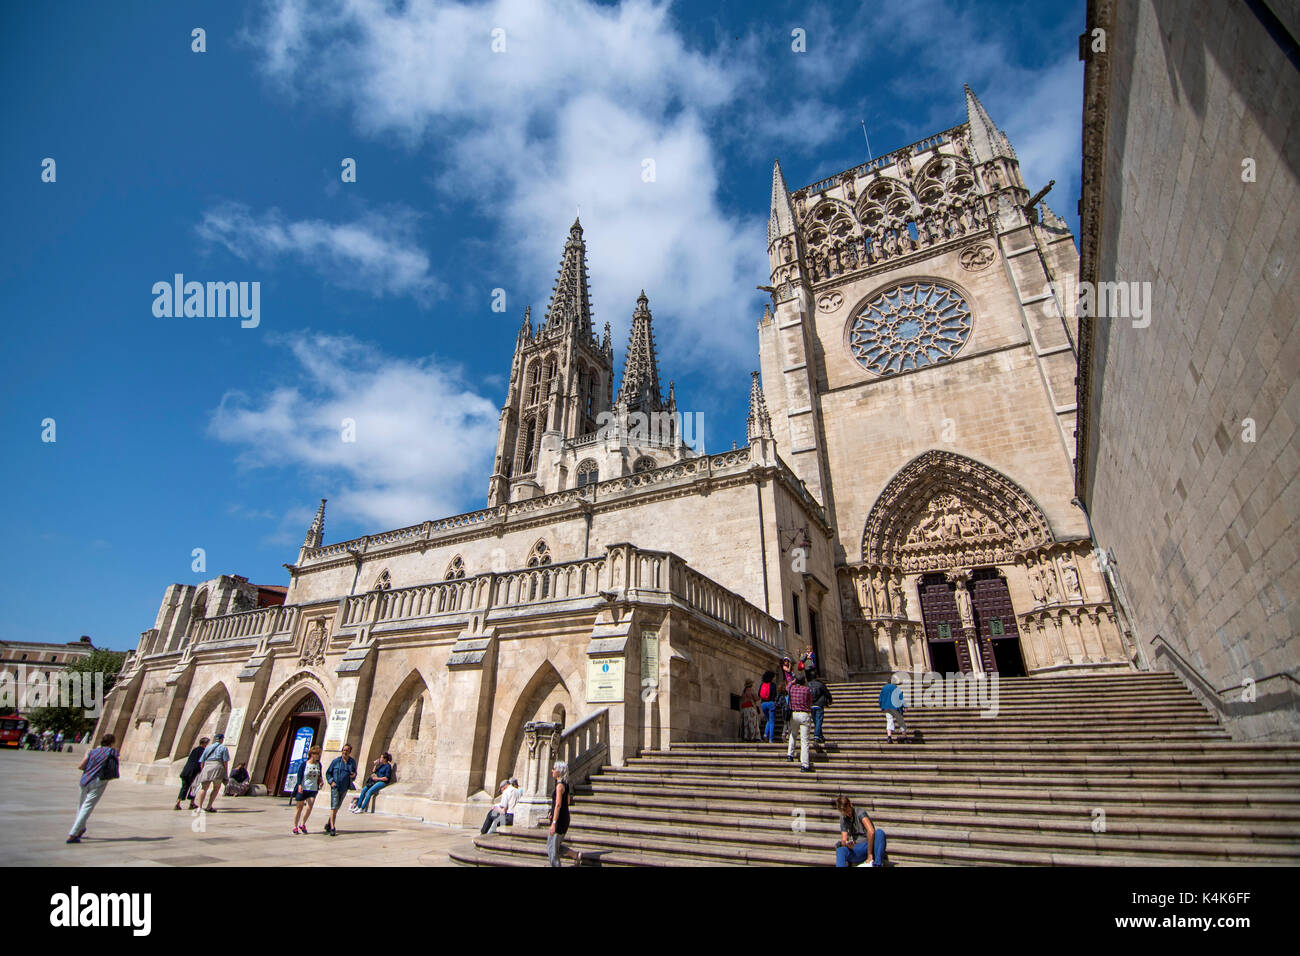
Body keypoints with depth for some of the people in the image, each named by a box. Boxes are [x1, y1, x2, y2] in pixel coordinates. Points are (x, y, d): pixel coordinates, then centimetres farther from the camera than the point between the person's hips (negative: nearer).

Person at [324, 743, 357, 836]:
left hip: (345, 788, 4)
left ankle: (328, 825, 30)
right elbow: (328, 773, 5)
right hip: (335, 787, -4)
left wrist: (353, 775, -8)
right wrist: (331, 781, -10)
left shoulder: (352, 762, 7)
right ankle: (332, 828, -11)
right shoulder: (336, 761, -2)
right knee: (334, 807, -12)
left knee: (337, 807, 13)